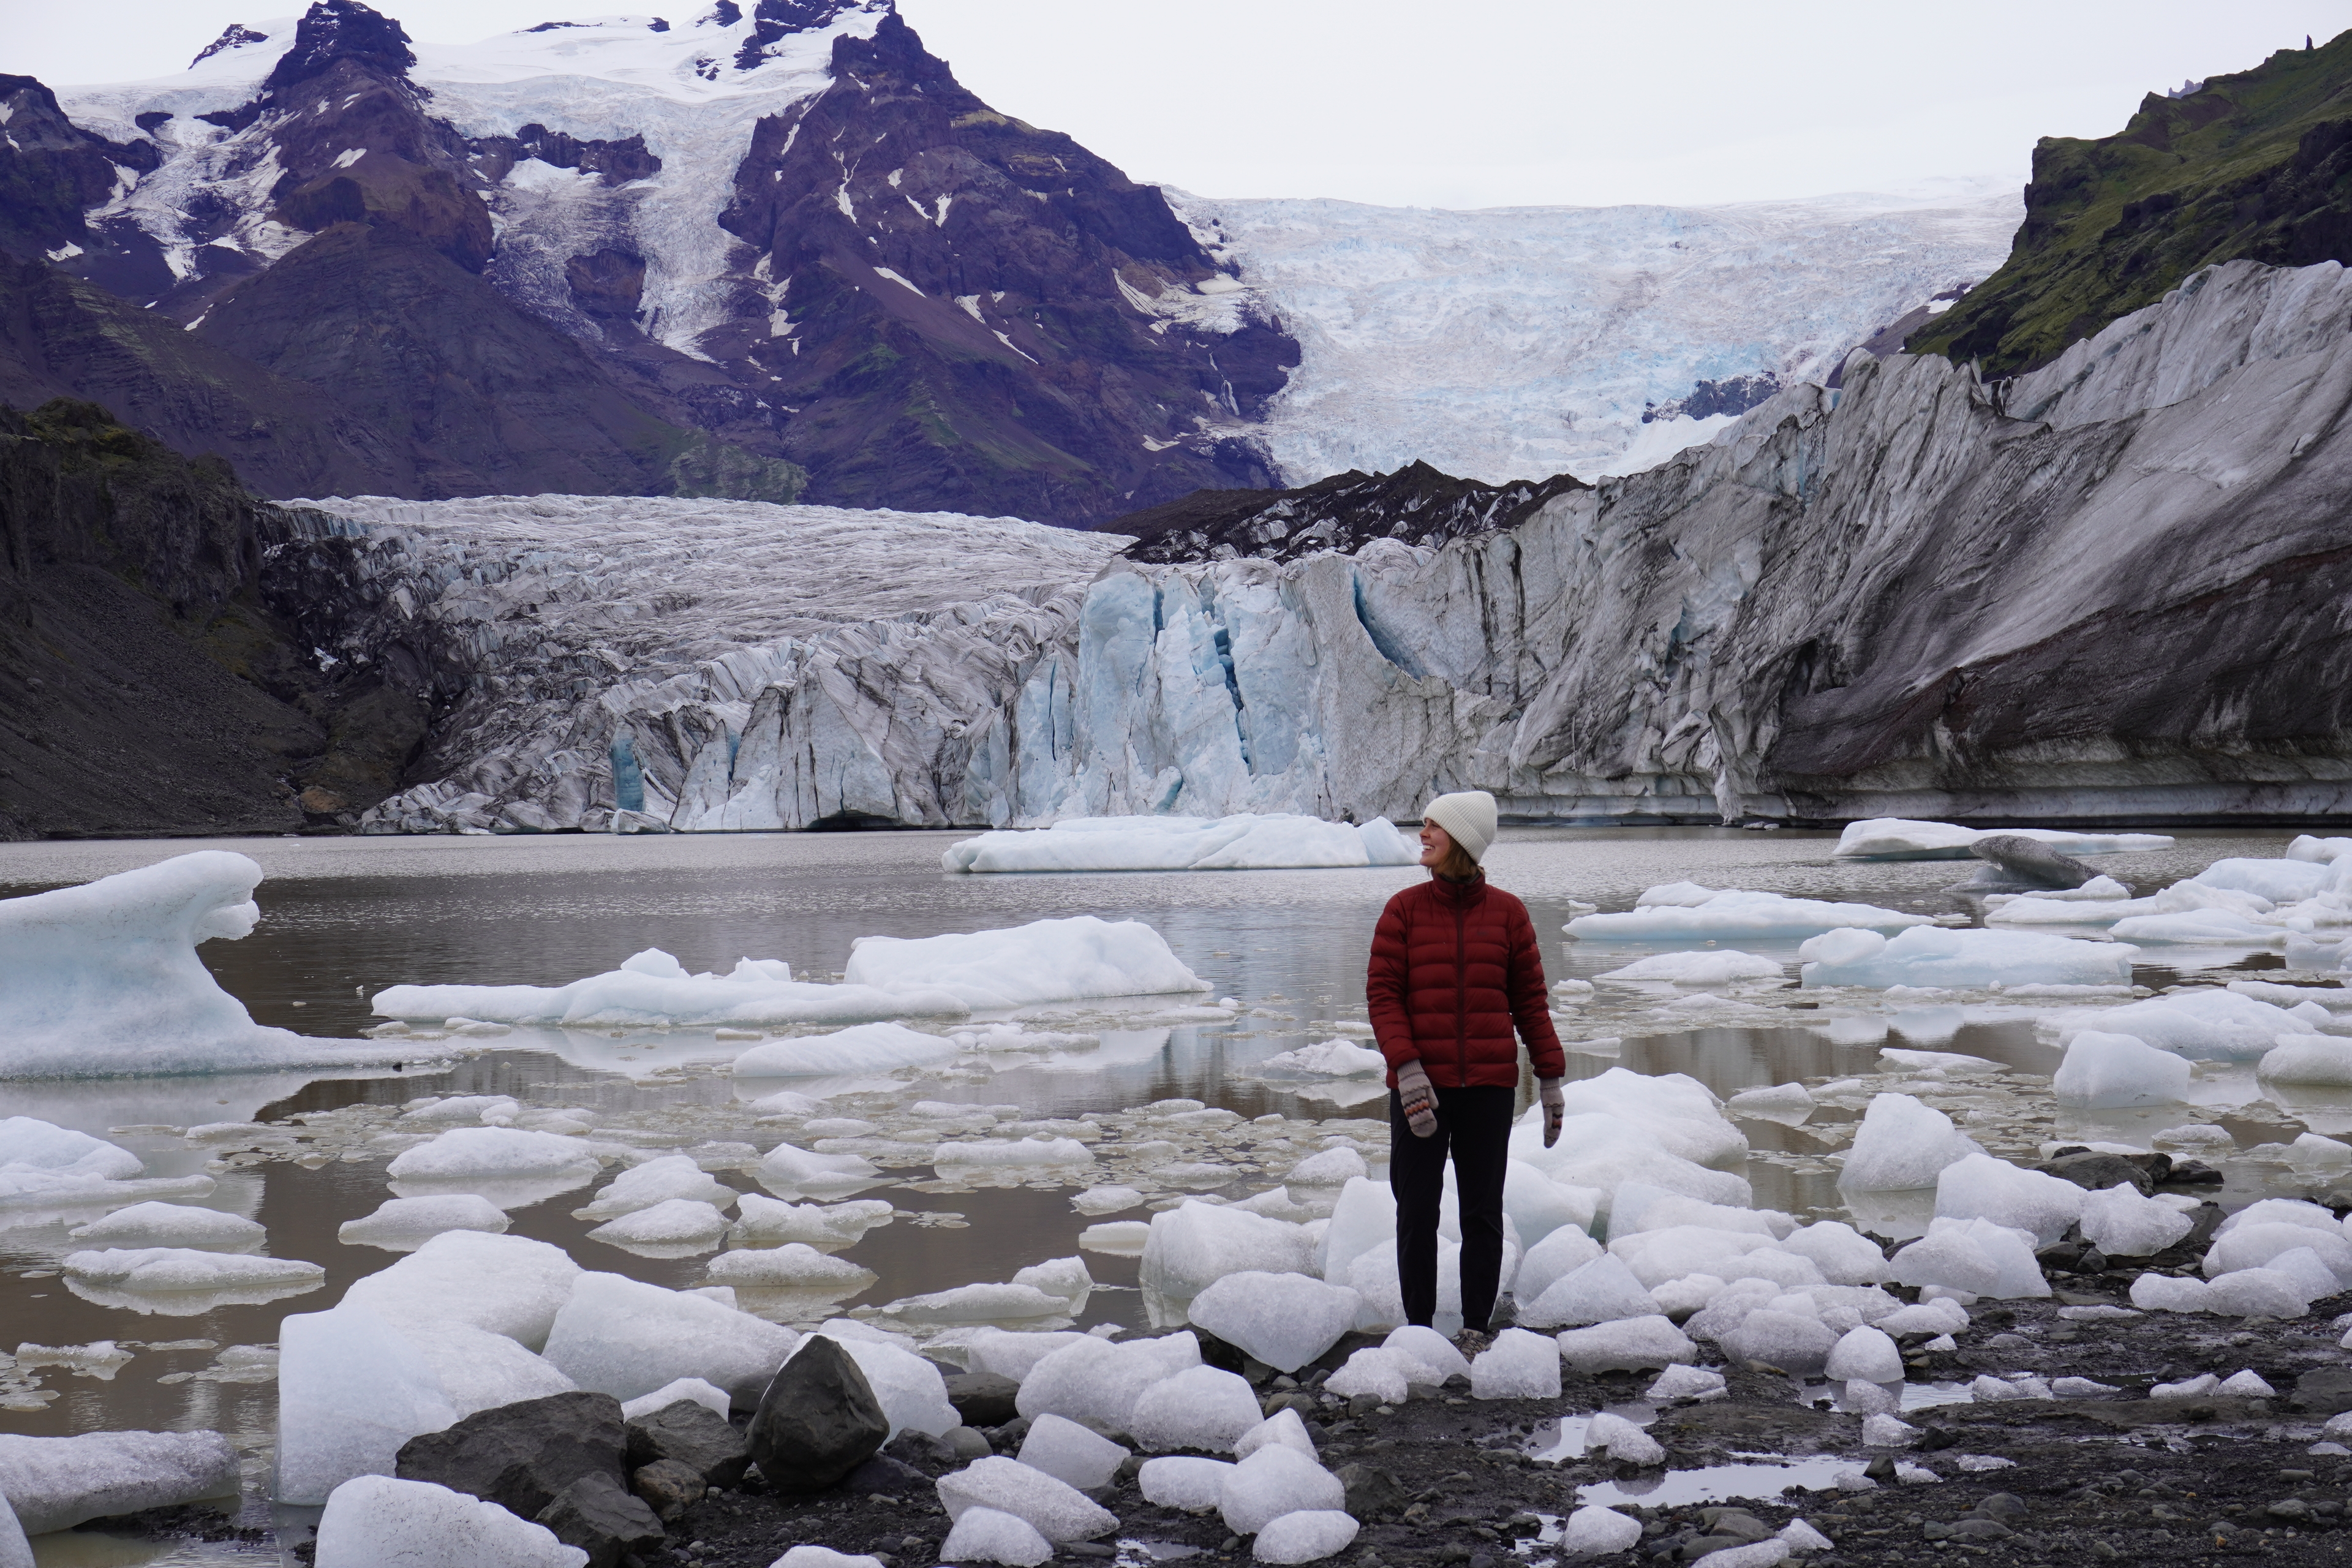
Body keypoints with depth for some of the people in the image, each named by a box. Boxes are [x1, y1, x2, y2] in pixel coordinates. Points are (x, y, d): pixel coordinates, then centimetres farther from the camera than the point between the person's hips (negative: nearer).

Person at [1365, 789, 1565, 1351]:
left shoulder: (1507, 913, 4)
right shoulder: (1404, 909, 2)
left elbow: (1529, 999, 8)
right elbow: (1382, 993, -3)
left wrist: (1551, 1076, 4)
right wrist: (1407, 1069, -15)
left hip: (1489, 1087, 0)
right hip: (1420, 1085, 0)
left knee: (1483, 1212, 5)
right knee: (1417, 1210, 3)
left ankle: (1476, 1327, 16)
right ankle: (1418, 1326, 13)